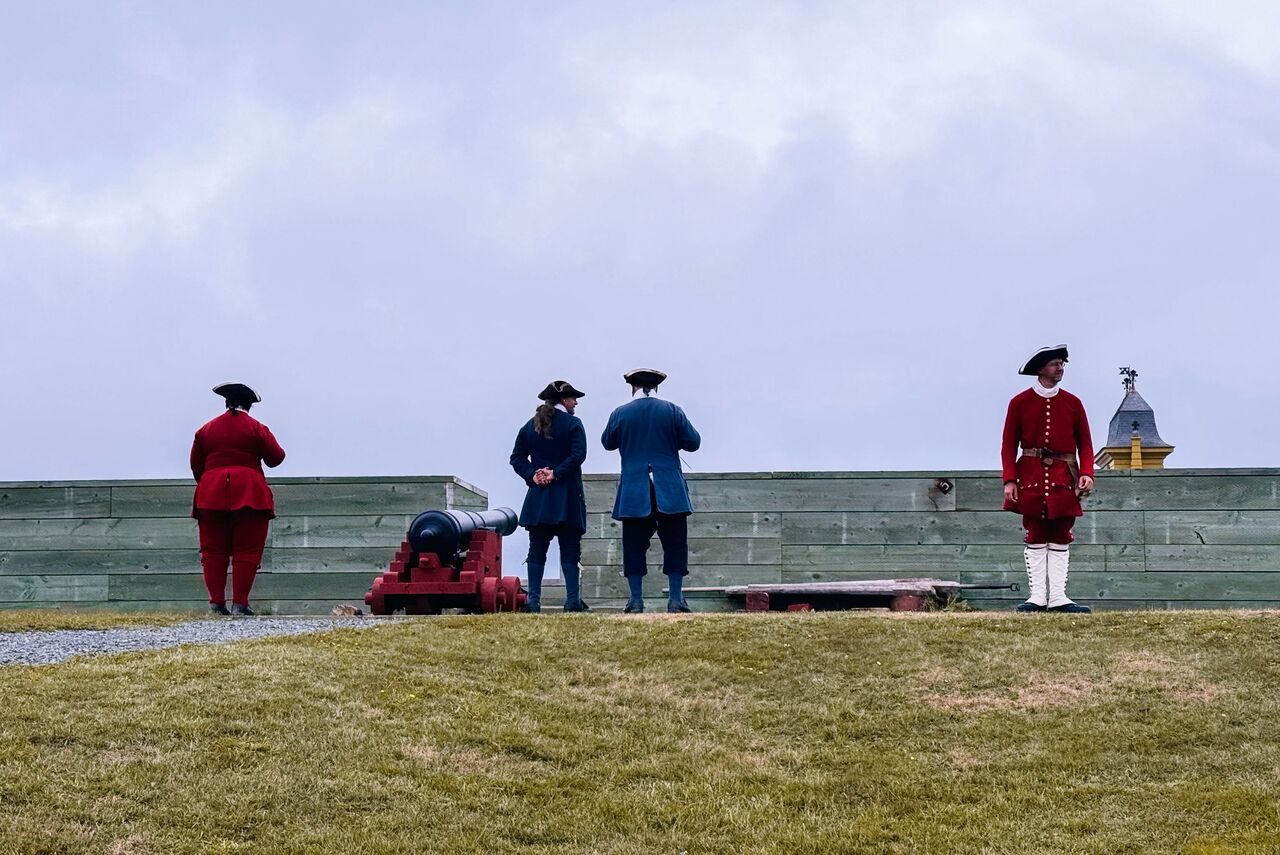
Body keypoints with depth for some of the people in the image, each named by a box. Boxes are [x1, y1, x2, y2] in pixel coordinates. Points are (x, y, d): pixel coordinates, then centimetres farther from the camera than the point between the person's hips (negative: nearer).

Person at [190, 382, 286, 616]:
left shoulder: (206, 430, 13)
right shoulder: (257, 428, 4)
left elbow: (196, 465, 14)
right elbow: (275, 458, 3)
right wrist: (274, 447, 25)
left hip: (211, 494, 3)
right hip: (249, 493, -2)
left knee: (213, 550, 6)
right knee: (246, 550, 0)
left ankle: (216, 602, -1)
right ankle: (239, 603, -7)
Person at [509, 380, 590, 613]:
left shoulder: (530, 426, 12)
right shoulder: (572, 423, -3)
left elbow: (517, 458, 7)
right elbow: (578, 455, -16)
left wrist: (533, 475, -3)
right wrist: (556, 474, -12)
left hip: (538, 498, 4)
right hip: (566, 497, -4)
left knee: (537, 550, 5)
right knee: (570, 550, -1)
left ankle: (533, 600, -1)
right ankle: (573, 600, -6)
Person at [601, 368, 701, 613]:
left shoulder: (619, 414, 1)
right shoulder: (671, 410, -1)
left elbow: (608, 443, 16)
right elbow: (693, 442, 3)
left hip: (634, 494, 0)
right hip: (669, 492, 0)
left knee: (634, 546, 5)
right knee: (675, 544, 5)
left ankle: (635, 600, 4)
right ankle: (675, 599, 1)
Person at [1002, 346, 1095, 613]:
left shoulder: (1072, 402, 7)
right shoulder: (1020, 402, 1)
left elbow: (1084, 442, 8)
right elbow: (1009, 444, 1)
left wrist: (1086, 473, -7)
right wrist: (1009, 479, -9)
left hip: (1063, 478, 2)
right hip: (1032, 476, -2)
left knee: (1060, 537, 1)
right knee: (1035, 536, 0)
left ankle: (1058, 597, 2)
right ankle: (1037, 596, 2)